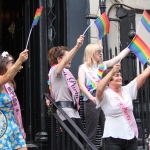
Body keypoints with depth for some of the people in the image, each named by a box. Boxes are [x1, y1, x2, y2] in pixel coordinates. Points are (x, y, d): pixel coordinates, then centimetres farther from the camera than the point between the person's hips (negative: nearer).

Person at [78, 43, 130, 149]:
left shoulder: (103, 65, 16)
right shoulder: (83, 67, 2)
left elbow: (119, 57, 15)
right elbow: (81, 85, -10)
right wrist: (91, 97, -24)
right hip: (92, 102, -5)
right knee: (91, 133, 0)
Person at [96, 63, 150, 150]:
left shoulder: (127, 90, 10)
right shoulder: (105, 94, -7)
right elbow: (99, 89, -31)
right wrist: (112, 71, -38)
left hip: (131, 137, 6)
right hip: (113, 139, -5)